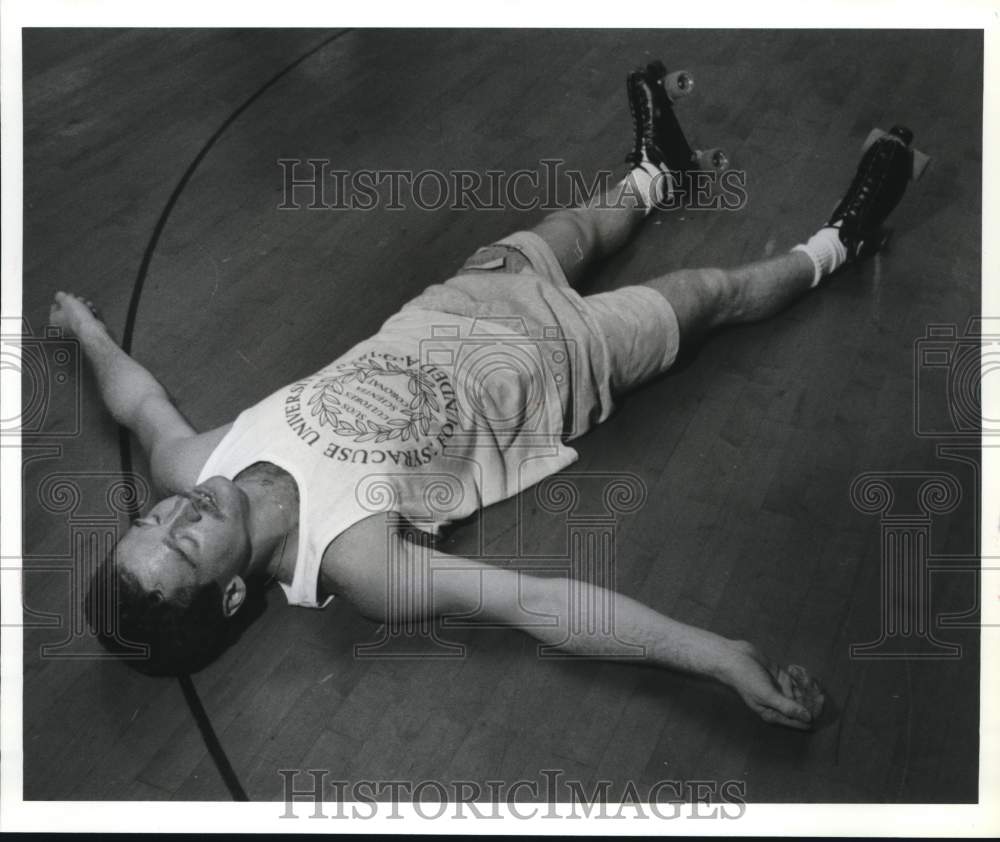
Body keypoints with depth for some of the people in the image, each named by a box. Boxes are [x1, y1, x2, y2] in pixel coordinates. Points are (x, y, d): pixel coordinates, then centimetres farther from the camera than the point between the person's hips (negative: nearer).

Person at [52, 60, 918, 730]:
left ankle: (652, 176, 59)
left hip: (442, 315, 5)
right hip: (547, 361, -5)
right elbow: (539, 600, -41)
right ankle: (832, 247, 41)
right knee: (716, 289, 11)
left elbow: (141, 402, 1)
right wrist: (723, 656, -44)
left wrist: (87, 328, 19)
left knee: (573, 231, 26)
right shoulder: (353, 562, -38)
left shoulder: (194, 467, -22)